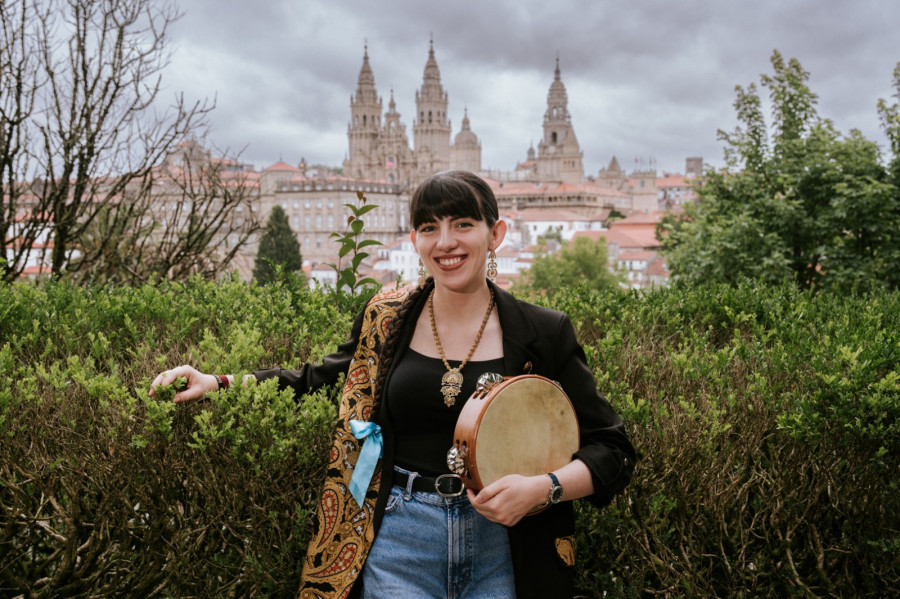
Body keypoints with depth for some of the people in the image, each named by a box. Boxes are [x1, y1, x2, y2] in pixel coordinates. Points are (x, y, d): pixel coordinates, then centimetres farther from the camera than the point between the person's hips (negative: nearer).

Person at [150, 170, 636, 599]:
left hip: (500, 550, 0)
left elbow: (613, 450, 0)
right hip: (399, 545, 1)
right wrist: (216, 383, 8)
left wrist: (543, 488, -18)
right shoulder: (387, 319, 1)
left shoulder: (542, 335, -4)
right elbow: (321, 380, 17)